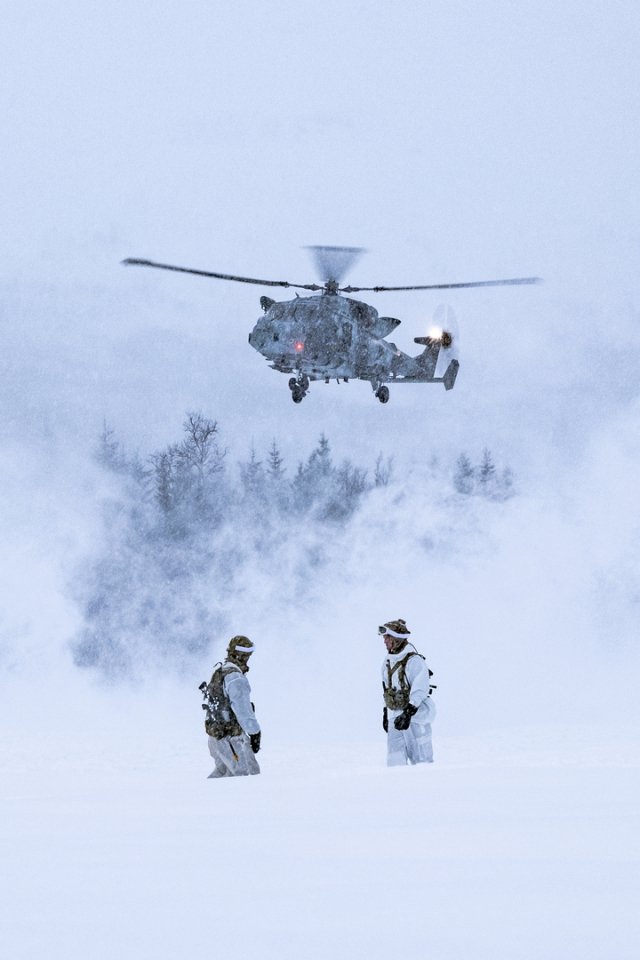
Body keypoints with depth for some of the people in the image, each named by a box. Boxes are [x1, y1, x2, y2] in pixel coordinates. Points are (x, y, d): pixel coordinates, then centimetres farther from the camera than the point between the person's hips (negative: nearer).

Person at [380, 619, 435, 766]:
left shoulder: (414, 661, -15)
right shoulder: (388, 661, 11)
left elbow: (420, 691, -20)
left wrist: (408, 713, -27)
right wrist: (386, 713, 22)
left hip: (415, 716, -7)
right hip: (394, 716, 8)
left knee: (420, 759, -4)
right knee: (395, 759, 3)